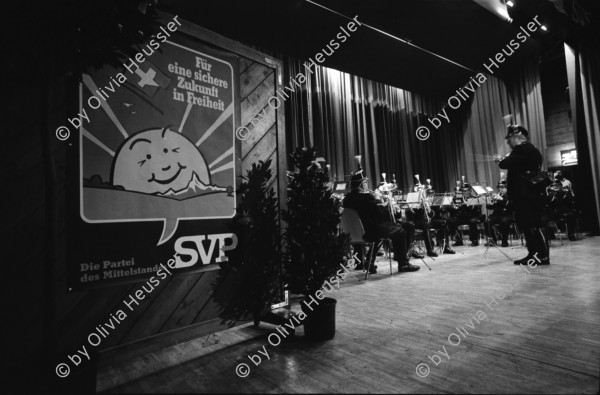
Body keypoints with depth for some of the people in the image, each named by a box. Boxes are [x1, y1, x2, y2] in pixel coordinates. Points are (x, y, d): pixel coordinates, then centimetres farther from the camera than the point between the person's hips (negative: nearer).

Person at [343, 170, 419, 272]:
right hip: (371, 232, -9)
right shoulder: (366, 197, -21)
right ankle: (403, 264, 17)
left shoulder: (347, 198, 1)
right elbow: (379, 215, -16)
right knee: (400, 231, 11)